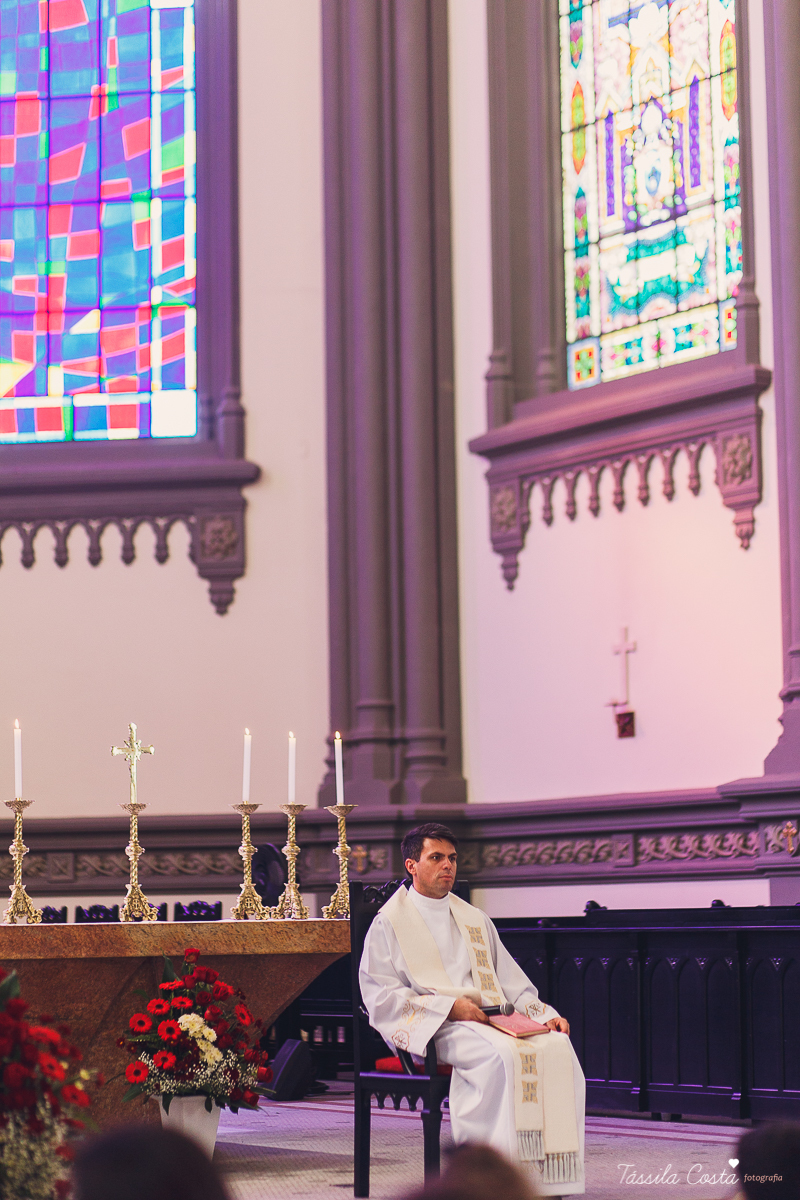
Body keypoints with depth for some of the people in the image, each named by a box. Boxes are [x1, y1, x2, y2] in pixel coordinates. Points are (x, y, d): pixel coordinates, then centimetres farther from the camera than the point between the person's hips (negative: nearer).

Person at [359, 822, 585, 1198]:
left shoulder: (474, 920, 26)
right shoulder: (389, 923, 9)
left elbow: (512, 983, 23)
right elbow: (381, 997, -2)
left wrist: (544, 1014, 2)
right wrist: (449, 1006, -13)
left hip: (491, 1021, 5)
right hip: (430, 1028, -5)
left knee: (557, 1047, -25)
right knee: (502, 1054, -36)